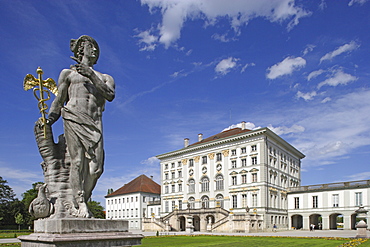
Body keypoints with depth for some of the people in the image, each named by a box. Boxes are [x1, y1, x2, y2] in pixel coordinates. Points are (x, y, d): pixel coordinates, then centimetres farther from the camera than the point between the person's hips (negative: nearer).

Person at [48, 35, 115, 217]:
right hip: (74, 119, -1)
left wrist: (91, 75, -5)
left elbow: (110, 95, 2)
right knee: (77, 161, -13)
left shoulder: (105, 78, 24)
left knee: (96, 167, -9)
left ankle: (76, 205, 3)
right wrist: (49, 119, 5)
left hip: (94, 124, 2)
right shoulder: (68, 73, 22)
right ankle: (80, 203, -10)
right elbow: (59, 101, 18)